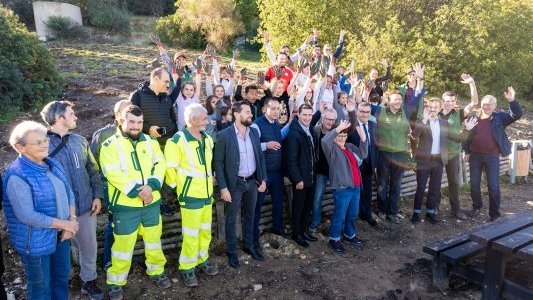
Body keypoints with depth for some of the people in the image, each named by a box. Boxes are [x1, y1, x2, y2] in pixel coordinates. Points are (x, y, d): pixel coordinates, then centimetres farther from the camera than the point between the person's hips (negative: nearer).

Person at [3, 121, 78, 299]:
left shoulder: (53, 164, 1)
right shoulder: (17, 176, -23)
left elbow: (68, 193, 5)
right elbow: (27, 215, -27)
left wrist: (71, 220, -10)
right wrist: (64, 223, -20)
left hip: (60, 235, 7)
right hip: (36, 241, -7)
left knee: (62, 276, 24)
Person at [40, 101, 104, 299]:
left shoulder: (80, 140, 3)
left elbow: (93, 170, 8)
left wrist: (97, 196, 1)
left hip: (86, 206, 4)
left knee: (89, 246, 16)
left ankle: (89, 281, 37)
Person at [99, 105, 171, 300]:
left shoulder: (150, 142, 7)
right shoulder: (110, 145, -8)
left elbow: (160, 164, -1)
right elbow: (113, 174, -17)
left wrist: (151, 185, -18)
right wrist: (137, 192, -21)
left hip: (152, 202, 5)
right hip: (125, 204, -4)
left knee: (154, 239, 18)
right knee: (123, 244, 5)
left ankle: (156, 271, 38)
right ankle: (115, 282, 24)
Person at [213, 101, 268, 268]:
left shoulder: (254, 132, 1)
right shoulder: (224, 135, -15)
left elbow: (260, 156, 9)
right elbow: (218, 163, -12)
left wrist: (263, 179, 3)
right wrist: (223, 188, -16)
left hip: (252, 181, 5)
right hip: (234, 183, -5)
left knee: (249, 216, 19)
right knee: (231, 219, 9)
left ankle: (249, 245, 37)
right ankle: (232, 252, 25)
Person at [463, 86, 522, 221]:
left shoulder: (500, 117, 1)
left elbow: (517, 115, -13)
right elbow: (467, 136, 9)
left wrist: (512, 101, -27)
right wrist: (467, 151, 6)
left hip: (492, 157, -2)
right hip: (475, 155, 2)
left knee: (493, 186, 1)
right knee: (474, 184, 10)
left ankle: (494, 212, 11)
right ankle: (476, 207, 28)